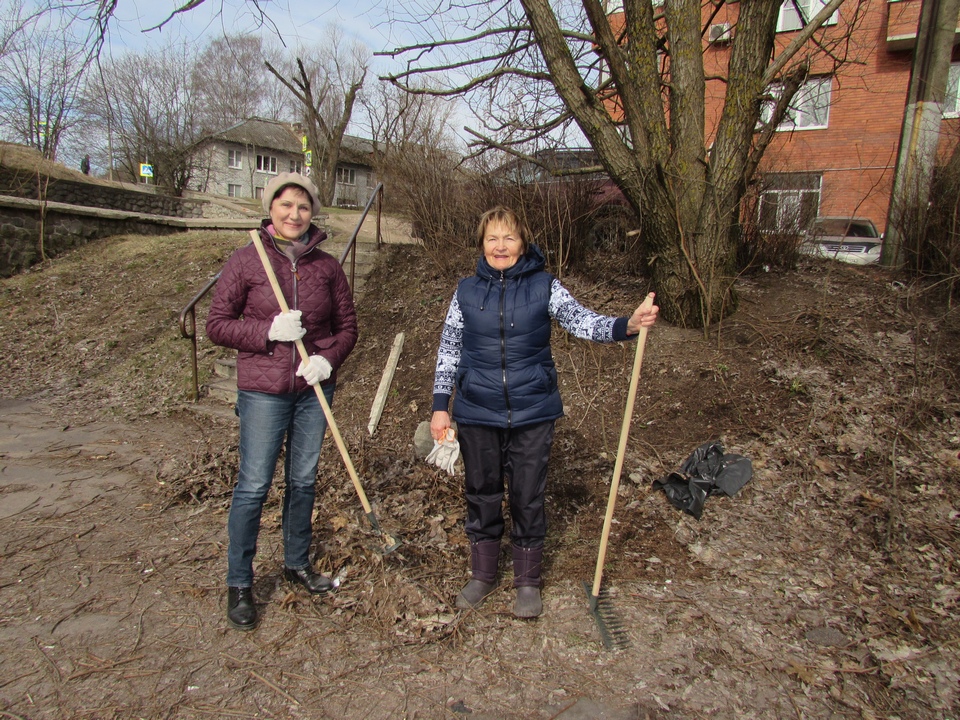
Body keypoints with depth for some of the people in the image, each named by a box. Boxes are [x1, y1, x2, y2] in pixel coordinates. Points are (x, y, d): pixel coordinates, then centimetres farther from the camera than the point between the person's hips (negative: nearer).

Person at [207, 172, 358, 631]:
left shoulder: (326, 265, 2)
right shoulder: (245, 261, -5)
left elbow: (346, 325, 7)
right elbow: (217, 325, -4)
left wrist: (328, 358, -12)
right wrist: (269, 330, -19)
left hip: (314, 388, 3)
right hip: (263, 390, -3)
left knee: (303, 480, 15)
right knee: (253, 486, 2)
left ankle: (297, 563, 36)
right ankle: (238, 584, 21)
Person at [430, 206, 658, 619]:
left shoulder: (544, 287, -3)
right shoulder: (467, 291, 1)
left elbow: (583, 321, -15)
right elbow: (448, 351, 5)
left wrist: (627, 326, -34)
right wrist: (440, 407, 1)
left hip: (532, 414, -1)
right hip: (477, 414, 2)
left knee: (528, 497, 10)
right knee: (481, 494, 14)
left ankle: (528, 582, 31)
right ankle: (482, 575, 36)